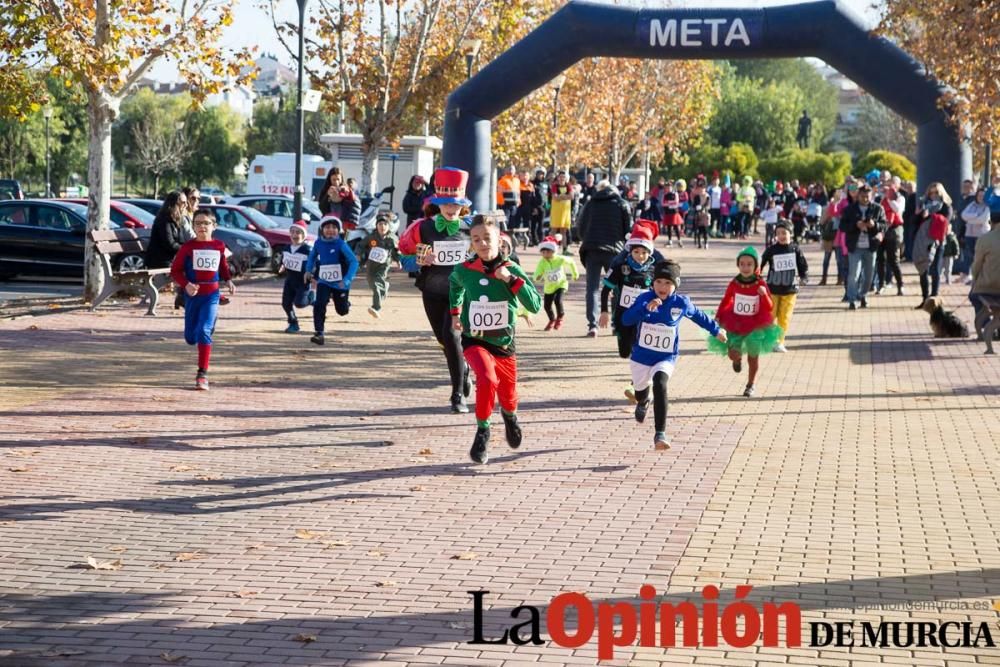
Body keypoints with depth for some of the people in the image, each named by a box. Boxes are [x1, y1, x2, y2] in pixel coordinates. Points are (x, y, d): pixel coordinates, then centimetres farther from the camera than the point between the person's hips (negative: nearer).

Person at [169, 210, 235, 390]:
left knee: (204, 331, -16)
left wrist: (228, 281, 2)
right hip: (192, 294, 1)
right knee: (190, 337, 9)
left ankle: (202, 374, -12)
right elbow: (175, 270, -3)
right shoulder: (188, 247, -5)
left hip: (211, 295, -1)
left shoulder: (219, 246, 1)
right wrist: (185, 284, -18)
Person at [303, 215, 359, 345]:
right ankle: (319, 334, -12)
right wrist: (308, 271, 6)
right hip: (323, 282, 2)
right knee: (319, 306, -19)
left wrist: (346, 280, -32)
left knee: (342, 310, 12)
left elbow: (354, 262, -23)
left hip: (340, 284, -2)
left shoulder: (341, 244, -18)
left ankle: (345, 302, 49)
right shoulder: (318, 243, -6)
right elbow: (312, 256, 16)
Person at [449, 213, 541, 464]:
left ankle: (510, 416, 54)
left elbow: (535, 305, -18)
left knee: (508, 396, 15)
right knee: (487, 379, -30)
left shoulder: (511, 270, -10)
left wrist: (511, 279, -26)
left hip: (504, 343, 1)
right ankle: (482, 431, -10)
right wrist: (455, 312, 20)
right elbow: (454, 283, 20)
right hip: (474, 342, -1)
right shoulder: (464, 270, -7)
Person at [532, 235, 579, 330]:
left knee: (558, 301, -22)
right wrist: (538, 276, -55)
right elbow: (536, 276, -29)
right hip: (549, 287, 2)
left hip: (561, 284, -2)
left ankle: (559, 318, 9)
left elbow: (571, 262, 0)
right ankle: (552, 320, 40)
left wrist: (575, 274, 12)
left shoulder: (560, 259, -21)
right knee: (547, 306, 7)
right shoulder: (542, 262, -22)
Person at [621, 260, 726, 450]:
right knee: (640, 388, 23)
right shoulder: (644, 298, -12)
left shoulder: (681, 303, -9)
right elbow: (626, 319, -25)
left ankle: (660, 434, -32)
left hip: (666, 358, -2)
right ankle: (643, 403, 66)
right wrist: (646, 308, -40)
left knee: (660, 384, -30)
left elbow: (698, 316, 12)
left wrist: (716, 330, 25)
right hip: (641, 356, 2)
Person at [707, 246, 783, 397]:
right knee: (733, 354, -11)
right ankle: (738, 359, 29)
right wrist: (718, 318, 0)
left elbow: (770, 308, -11)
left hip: (755, 325, -1)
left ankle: (751, 384, 29)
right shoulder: (734, 283, -9)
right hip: (735, 323, 1)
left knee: (753, 356, 7)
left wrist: (764, 295, -29)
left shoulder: (760, 285, -12)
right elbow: (725, 301, 6)